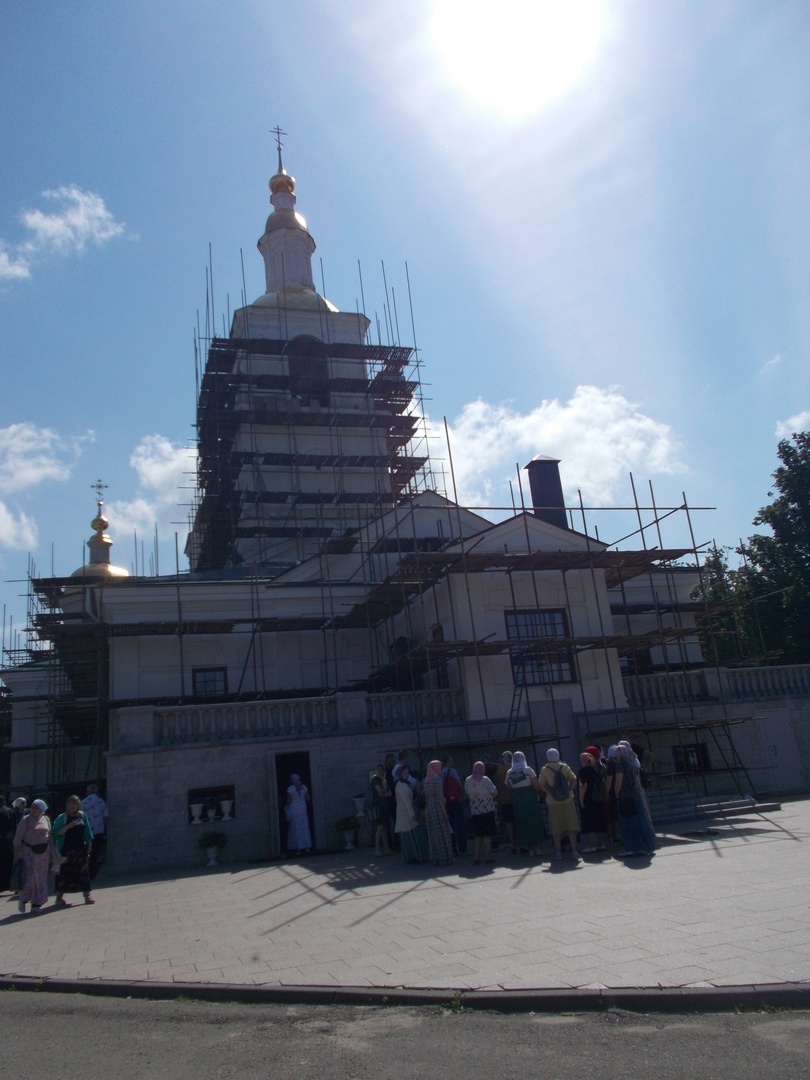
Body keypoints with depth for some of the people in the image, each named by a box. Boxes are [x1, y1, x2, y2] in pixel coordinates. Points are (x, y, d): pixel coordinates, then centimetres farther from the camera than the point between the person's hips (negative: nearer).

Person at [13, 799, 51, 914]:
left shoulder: (46, 819, 8)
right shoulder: (26, 820, -6)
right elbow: (18, 837, -7)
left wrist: (50, 853, 13)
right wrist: (16, 853, -13)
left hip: (43, 852, 4)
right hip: (28, 851, -4)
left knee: (41, 879, 5)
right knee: (29, 878, -8)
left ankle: (36, 904, 15)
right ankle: (22, 900, 18)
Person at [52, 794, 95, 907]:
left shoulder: (82, 816, 6)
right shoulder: (62, 818, -4)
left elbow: (87, 831, 12)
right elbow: (56, 833, -14)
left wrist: (89, 844, 9)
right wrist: (68, 826, -24)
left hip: (81, 850, 3)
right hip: (66, 850, -3)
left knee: (83, 872, 4)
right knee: (64, 873, -1)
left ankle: (87, 895, 10)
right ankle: (59, 897, 11)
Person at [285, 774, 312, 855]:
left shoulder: (290, 789, -11)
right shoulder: (304, 787, 1)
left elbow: (288, 801, -10)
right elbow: (308, 799, 5)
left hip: (294, 811, -4)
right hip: (303, 809, 4)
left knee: (296, 829, 2)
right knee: (305, 828, 9)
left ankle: (300, 848, 1)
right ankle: (307, 847, 8)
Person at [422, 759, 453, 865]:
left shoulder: (426, 780, 10)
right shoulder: (437, 779, -11)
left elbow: (424, 796, 11)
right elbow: (440, 797, -15)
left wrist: (424, 813, 14)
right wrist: (444, 812, -13)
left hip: (428, 809, 7)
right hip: (438, 808, -7)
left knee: (432, 834, 10)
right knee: (443, 833, 0)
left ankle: (436, 858, 14)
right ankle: (444, 858, 1)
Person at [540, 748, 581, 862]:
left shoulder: (544, 770, -4)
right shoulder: (565, 767, -1)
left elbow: (542, 785, -11)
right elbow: (574, 780, -8)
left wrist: (550, 793, -5)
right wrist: (568, 790, -5)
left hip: (553, 802, 0)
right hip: (567, 800, 0)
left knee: (556, 828, 8)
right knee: (571, 826, 6)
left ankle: (558, 852, 11)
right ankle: (574, 851, 2)